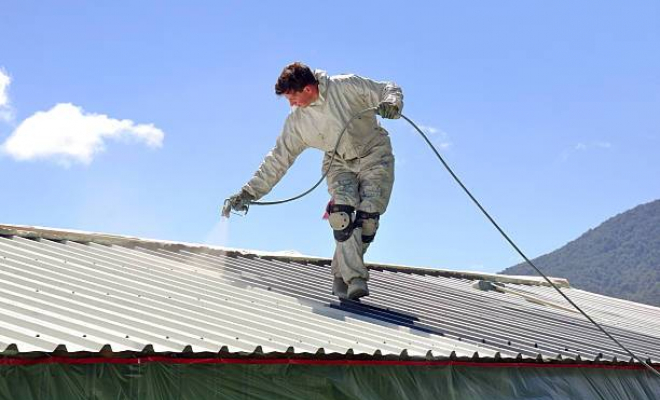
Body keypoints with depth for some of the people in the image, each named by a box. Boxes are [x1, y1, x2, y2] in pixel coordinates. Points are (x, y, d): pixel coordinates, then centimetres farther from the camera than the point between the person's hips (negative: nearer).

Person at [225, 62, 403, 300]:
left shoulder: (347, 86, -14)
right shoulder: (296, 122, -4)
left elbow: (389, 90, -5)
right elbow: (278, 160, 1)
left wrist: (391, 104, -30)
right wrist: (249, 192, -5)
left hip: (374, 154, -2)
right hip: (340, 164, 2)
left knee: (367, 216, -17)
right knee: (342, 213, -24)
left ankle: (342, 275, 0)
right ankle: (354, 279, -23)